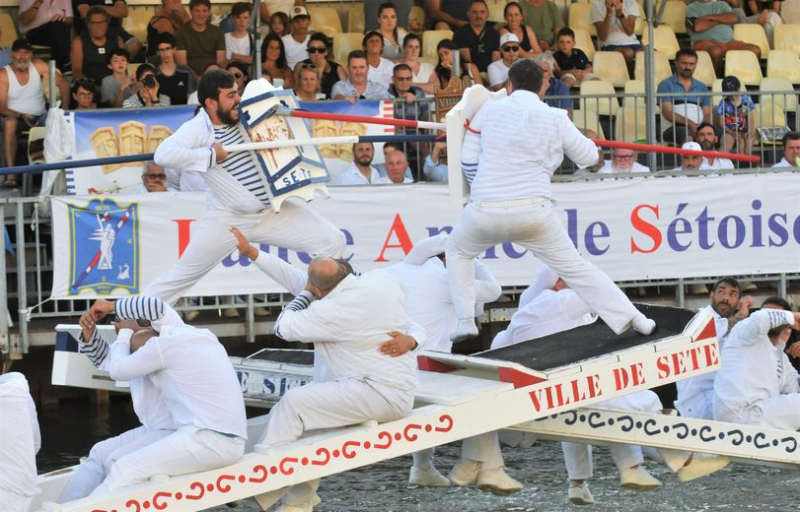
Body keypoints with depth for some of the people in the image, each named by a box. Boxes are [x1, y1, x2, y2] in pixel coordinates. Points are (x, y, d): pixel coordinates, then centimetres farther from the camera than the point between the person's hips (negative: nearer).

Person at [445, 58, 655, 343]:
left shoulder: (488, 110, 6)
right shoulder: (555, 119, 5)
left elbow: (468, 162, 9)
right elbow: (589, 157, 14)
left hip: (485, 210, 0)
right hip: (533, 210, 0)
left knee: (458, 250, 28)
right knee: (573, 267, 10)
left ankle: (466, 322, 18)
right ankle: (631, 318, 5)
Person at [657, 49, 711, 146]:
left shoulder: (702, 87, 24)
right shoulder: (666, 85, 9)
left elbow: (707, 113, 16)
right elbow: (667, 113, -2)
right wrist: (690, 124, -17)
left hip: (698, 129, 4)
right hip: (673, 128, -4)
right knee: (687, 137, -40)